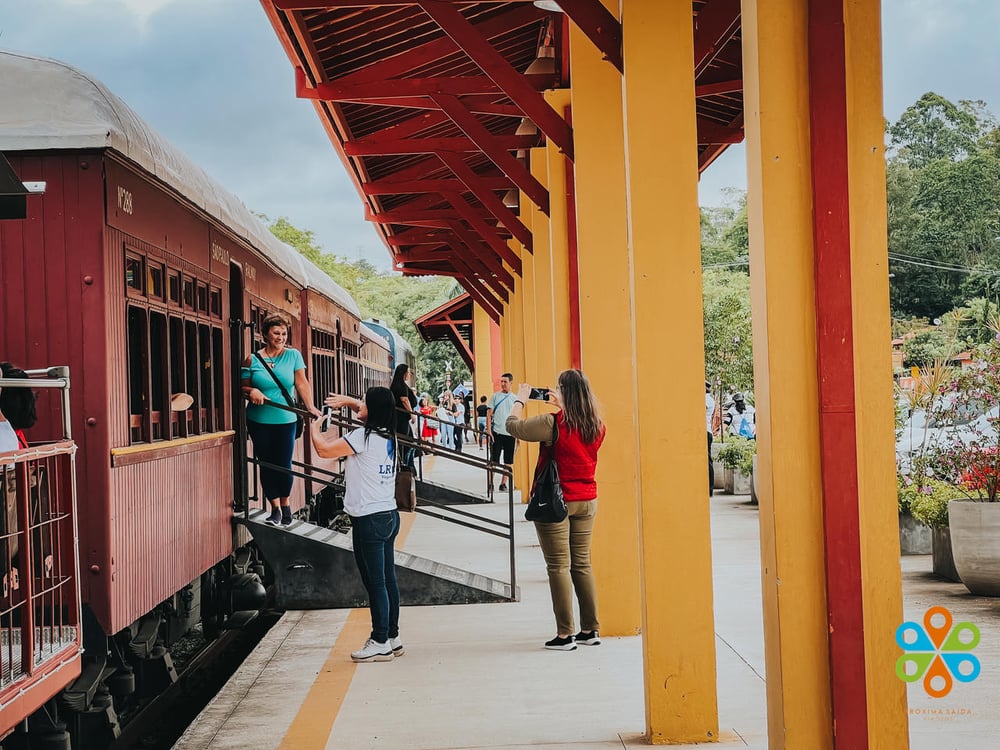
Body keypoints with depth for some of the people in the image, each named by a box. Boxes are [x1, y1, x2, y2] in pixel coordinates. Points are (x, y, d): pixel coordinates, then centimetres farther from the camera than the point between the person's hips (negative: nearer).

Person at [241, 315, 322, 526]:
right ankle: (275, 509, 15)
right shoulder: (253, 359, 1)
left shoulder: (293, 355, 1)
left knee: (284, 464, 1)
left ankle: (285, 505, 22)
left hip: (285, 420, -1)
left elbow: (302, 383, -6)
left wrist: (311, 407, -20)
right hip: (259, 421, 1)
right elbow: (242, 387, 5)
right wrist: (251, 391, -17)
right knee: (267, 465, 4)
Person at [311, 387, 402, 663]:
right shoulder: (388, 436, 9)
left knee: (374, 581, -2)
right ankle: (392, 637, 21)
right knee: (387, 579, 13)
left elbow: (324, 449, -11)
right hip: (389, 515, 9)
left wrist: (315, 428, 7)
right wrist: (346, 400, 23)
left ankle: (380, 643, 3)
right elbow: (366, 412, 31)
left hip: (369, 519, -9)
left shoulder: (363, 437, -15)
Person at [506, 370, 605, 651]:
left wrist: (520, 399, 8)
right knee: (582, 564, 13)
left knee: (559, 566, 0)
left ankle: (565, 635, 2)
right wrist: (562, 406, 23)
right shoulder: (597, 426, 0)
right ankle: (591, 630, 17)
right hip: (587, 501, 6)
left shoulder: (553, 424, -19)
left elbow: (513, 425, -8)